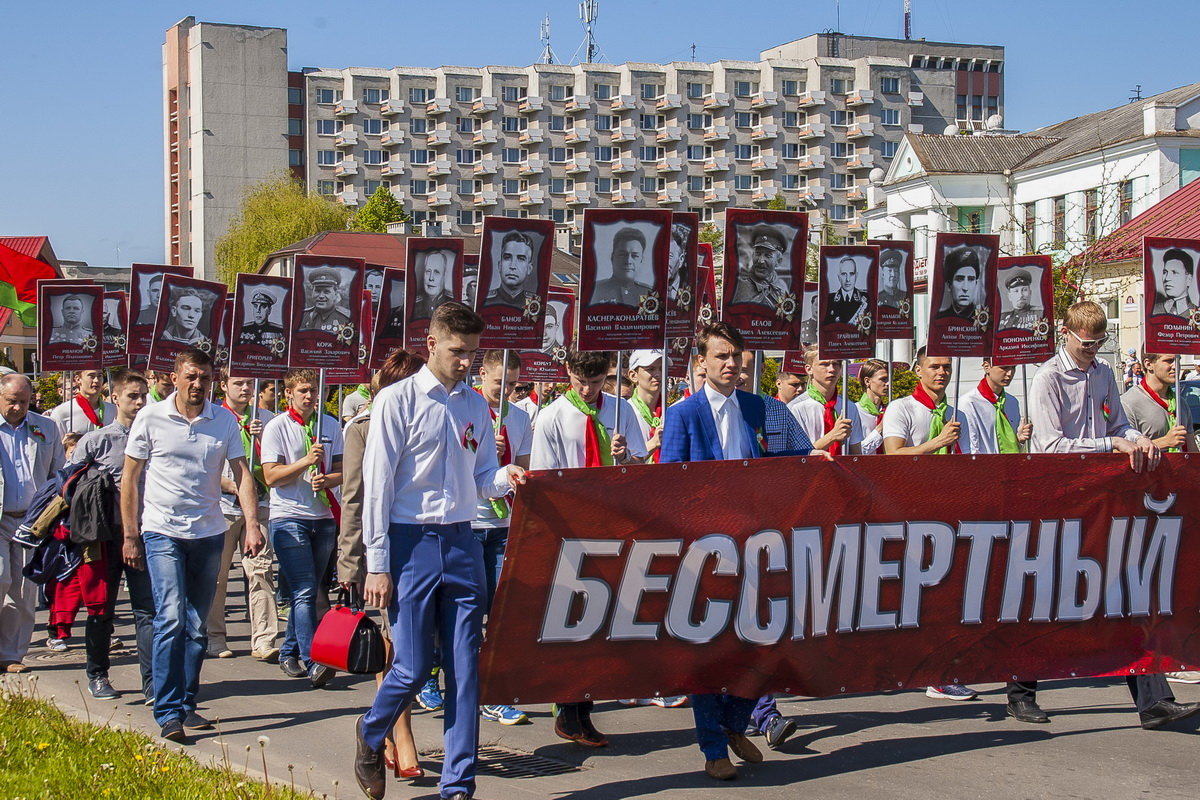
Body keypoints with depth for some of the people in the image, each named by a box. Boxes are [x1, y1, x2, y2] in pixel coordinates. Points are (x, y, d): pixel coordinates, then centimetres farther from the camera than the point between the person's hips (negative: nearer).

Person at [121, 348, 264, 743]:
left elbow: (242, 474, -1)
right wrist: (130, 535, 0)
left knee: (197, 625, 8)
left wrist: (252, 524, -15)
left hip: (209, 534, 3)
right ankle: (168, 713, -10)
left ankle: (187, 705, 19)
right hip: (162, 533, -3)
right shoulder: (150, 419, -2)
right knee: (171, 619, -13)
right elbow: (130, 478, 2)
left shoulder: (225, 422, 2)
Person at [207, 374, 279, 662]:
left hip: (259, 504, 2)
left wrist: (262, 438, -5)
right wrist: (230, 485, -11)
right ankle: (215, 638, 13)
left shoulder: (265, 419, 13)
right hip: (222, 506, -2)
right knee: (217, 574, 2)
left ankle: (263, 640, -6)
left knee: (261, 571, -6)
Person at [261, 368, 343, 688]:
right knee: (304, 592, -12)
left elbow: (341, 471, 9)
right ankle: (312, 662, -17)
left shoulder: (330, 425, 9)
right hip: (289, 518, -4)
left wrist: (326, 480, -13)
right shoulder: (276, 428, -1)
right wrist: (306, 461, -19)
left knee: (309, 592, 10)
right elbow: (271, 476, -7)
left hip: (324, 518, 4)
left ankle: (289, 653, 23)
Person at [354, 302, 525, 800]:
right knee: (413, 666, -4)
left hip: (462, 542, 5)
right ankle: (370, 737, 27)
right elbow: (377, 484, -5)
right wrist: (377, 565, -9)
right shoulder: (398, 400, -3)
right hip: (412, 541, -4)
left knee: (465, 669, 3)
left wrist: (505, 478, -9)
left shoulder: (476, 407, 12)